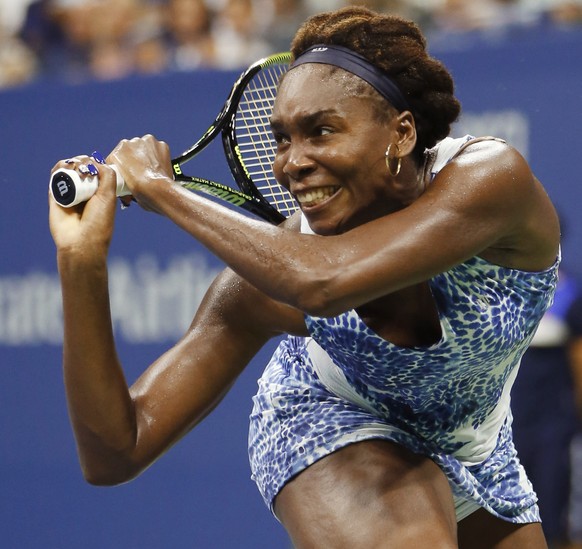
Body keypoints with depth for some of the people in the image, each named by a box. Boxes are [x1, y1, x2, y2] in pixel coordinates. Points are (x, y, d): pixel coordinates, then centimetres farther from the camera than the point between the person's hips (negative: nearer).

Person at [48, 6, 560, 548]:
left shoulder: (491, 175, -34)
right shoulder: (264, 283, -29)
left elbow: (324, 283, -51)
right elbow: (114, 454, -29)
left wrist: (161, 188, -41)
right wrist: (81, 258, -40)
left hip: (477, 453, 2)